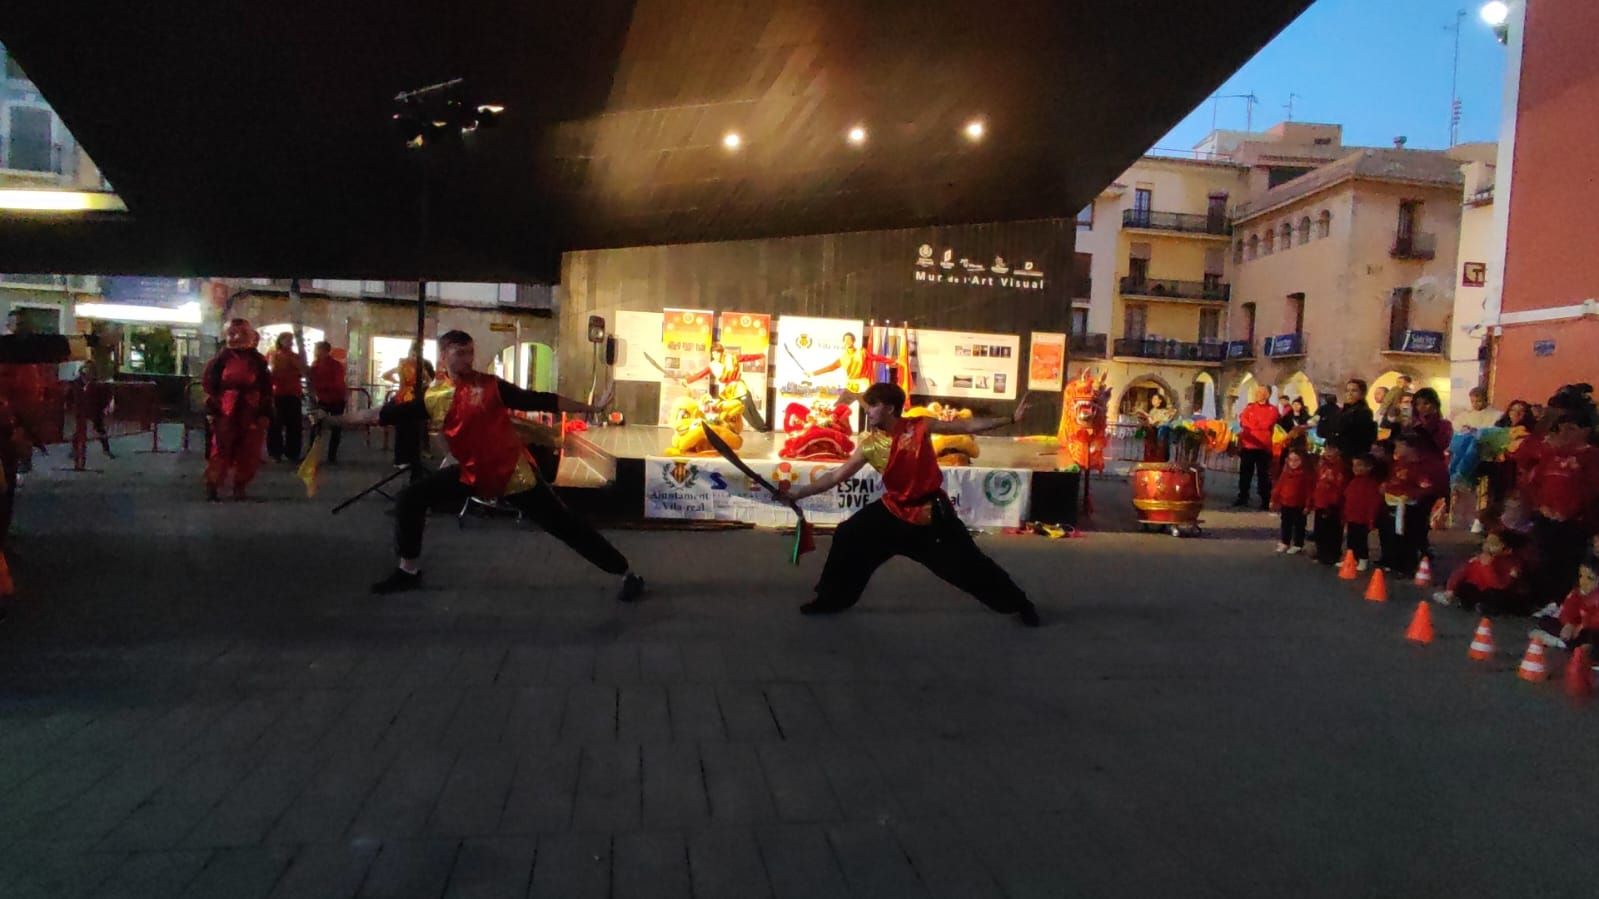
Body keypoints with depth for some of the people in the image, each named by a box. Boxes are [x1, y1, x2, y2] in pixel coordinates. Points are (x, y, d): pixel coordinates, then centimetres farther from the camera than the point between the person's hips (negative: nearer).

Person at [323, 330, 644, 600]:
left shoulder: (491, 386, -9)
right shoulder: (433, 397, 1)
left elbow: (541, 402, -8)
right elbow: (382, 415, 7)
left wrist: (591, 408, -9)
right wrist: (332, 419, 7)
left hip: (512, 472, -4)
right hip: (472, 473, 5)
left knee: (564, 525, -4)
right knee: (410, 498, 2)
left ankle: (627, 574, 3)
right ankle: (409, 571, 20)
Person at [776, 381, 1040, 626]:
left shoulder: (919, 426, -13)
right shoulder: (869, 444, -6)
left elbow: (966, 426, -5)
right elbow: (837, 476, -3)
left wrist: (1009, 419, -6)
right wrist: (798, 493, -8)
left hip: (932, 511, -3)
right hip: (894, 509, 3)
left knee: (968, 562, 0)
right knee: (848, 537, -7)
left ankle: (1020, 604, 19)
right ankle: (831, 599, 11)